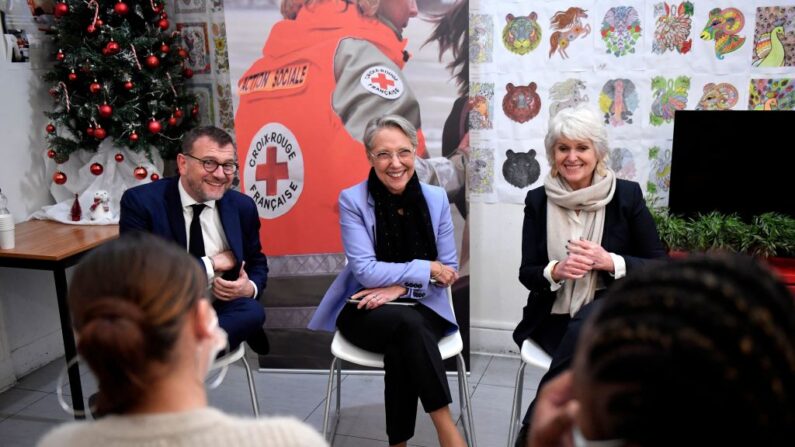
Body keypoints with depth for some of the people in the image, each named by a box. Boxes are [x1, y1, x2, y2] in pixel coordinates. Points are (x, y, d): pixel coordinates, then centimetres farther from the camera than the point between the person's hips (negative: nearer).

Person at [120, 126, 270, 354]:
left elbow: (257, 263, 16)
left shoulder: (242, 207, 3)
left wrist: (250, 287, -8)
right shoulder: (141, 202, -8)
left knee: (252, 311, -31)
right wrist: (210, 264, -16)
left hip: (222, 310, 5)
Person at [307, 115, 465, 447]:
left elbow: (448, 270, 3)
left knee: (402, 349, -32)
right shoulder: (352, 200, -8)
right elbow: (365, 272, -14)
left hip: (422, 308, 2)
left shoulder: (436, 198, 2)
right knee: (407, 324, -34)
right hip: (366, 310, -2)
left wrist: (402, 286, -14)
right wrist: (425, 269, -13)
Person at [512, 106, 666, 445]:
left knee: (588, 324, -34)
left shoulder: (627, 195, -2)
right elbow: (527, 274, 3)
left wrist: (609, 261, -19)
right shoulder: (537, 201, 3)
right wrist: (557, 271, -20)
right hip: (553, 318, 1)